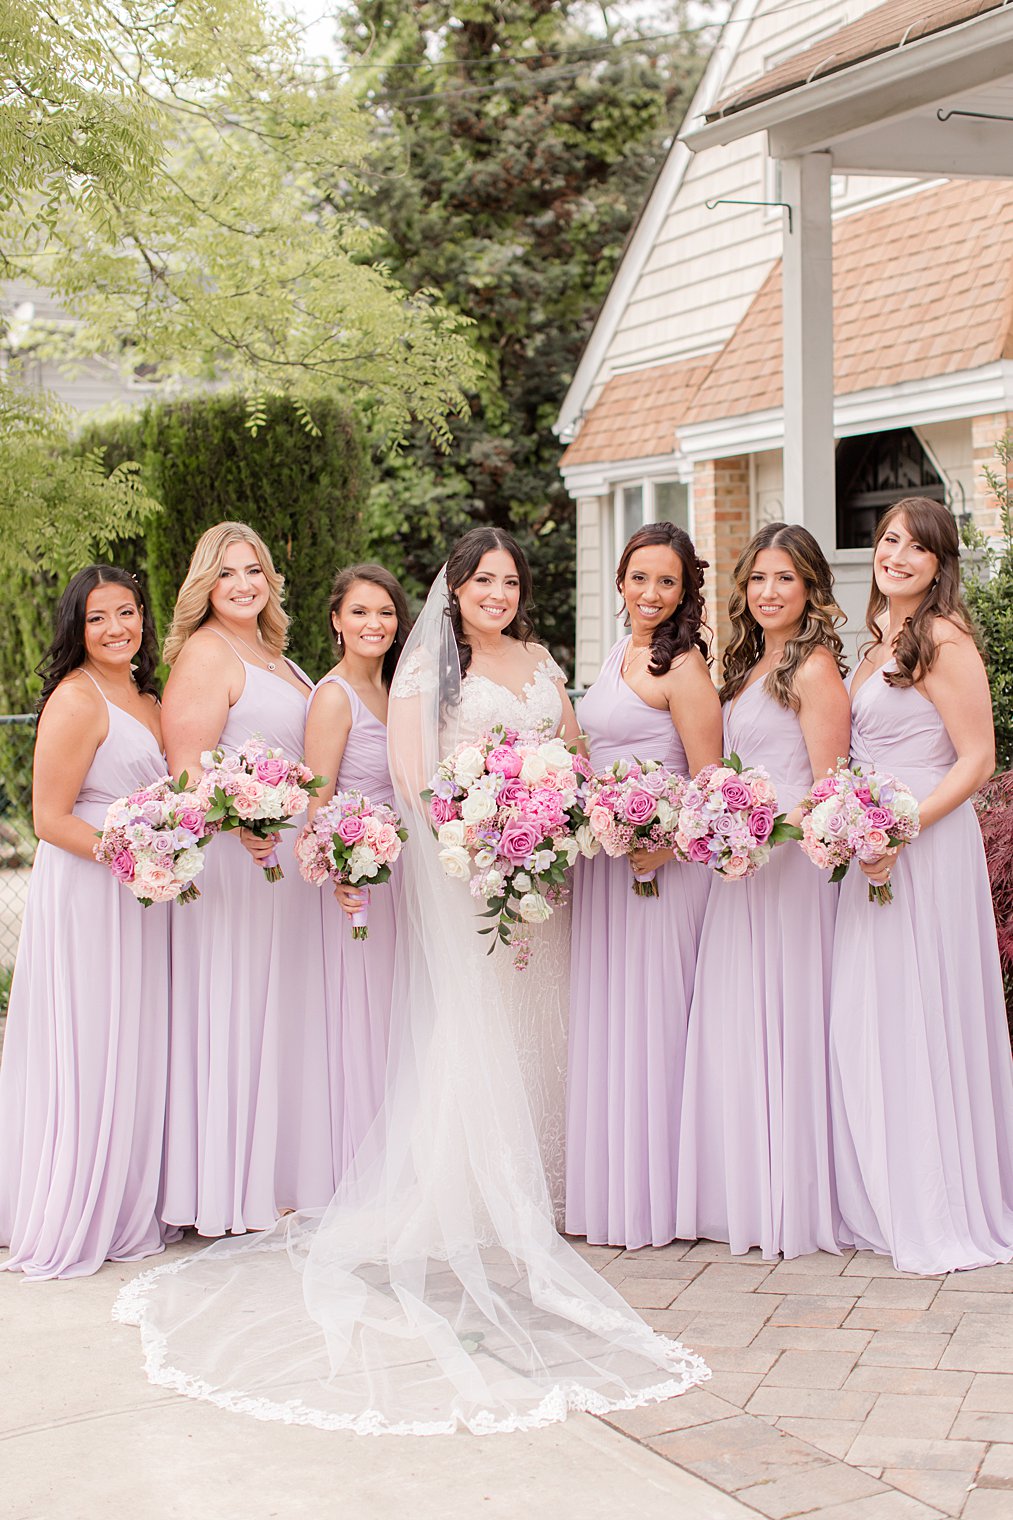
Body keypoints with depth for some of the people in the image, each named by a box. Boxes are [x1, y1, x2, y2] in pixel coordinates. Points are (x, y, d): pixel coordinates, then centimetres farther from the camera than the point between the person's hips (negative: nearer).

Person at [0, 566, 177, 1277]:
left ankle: (125, 1209, 25)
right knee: (89, 1051, -3)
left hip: (141, 893, 8)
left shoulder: (146, 700, 14)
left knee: (135, 1050, 13)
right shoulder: (77, 699, -13)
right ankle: (70, 1223, 10)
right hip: (85, 890, -8)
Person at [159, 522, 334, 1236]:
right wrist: (241, 822, -34)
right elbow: (188, 764, -19)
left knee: (284, 1010, 13)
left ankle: (280, 1170, 23)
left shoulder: (274, 655, 17)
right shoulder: (205, 653, -10)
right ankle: (234, 1186, 5)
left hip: (288, 853, 9)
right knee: (236, 1010, -4)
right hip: (235, 853, -9)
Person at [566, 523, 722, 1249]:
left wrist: (664, 845, -25)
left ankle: (656, 1194, 7)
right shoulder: (618, 657, 15)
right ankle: (610, 1187, 21)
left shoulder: (681, 666, -11)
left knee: (649, 1015, -3)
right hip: (604, 858, 9)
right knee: (604, 1016, 11)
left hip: (663, 860, -9)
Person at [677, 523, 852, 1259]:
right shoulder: (748, 669, 17)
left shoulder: (814, 670, -8)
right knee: (731, 1027, 9)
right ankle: (743, 1198, 18)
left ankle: (793, 1203, 7)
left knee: (779, 1026, -4)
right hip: (738, 866, 8)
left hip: (790, 866, -8)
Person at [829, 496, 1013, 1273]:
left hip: (928, 847, -9)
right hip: (877, 849, 9)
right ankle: (887, 1203, 22)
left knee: (923, 1021, -3)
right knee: (869, 1021, 11)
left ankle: (949, 1216, 10)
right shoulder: (881, 638, 15)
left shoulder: (944, 641, -12)